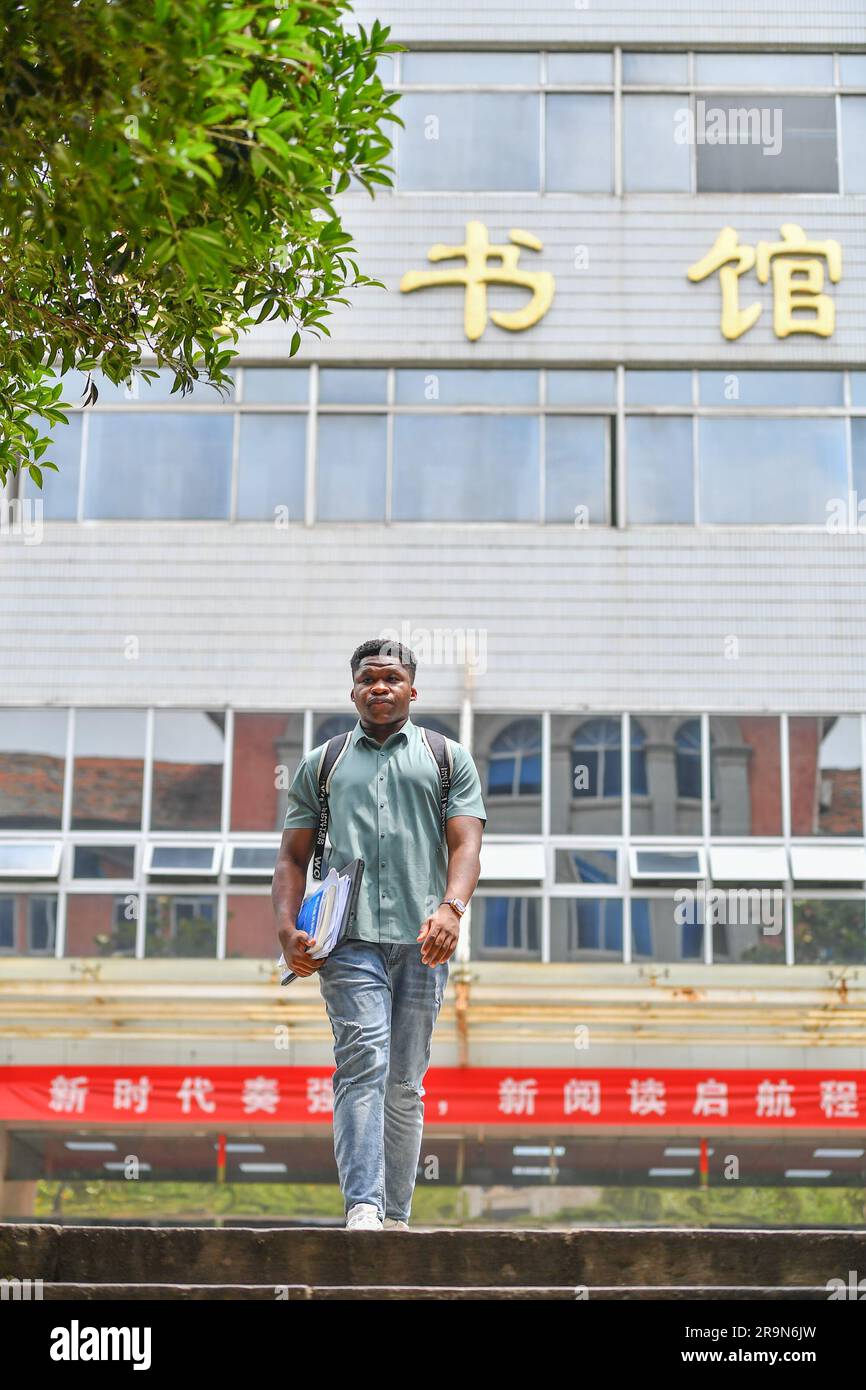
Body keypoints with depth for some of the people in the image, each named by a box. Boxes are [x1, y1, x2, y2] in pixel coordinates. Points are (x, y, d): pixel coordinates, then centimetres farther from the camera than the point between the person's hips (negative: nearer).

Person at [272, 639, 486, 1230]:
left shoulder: (449, 758, 16)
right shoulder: (321, 765, 19)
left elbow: (465, 844, 3)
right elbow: (293, 856, 17)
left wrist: (452, 907, -16)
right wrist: (288, 929, 1)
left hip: (421, 940, 1)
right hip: (349, 938, -1)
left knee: (406, 1084, 5)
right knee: (364, 1064, -17)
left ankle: (397, 1216, 11)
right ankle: (363, 1208, -25)